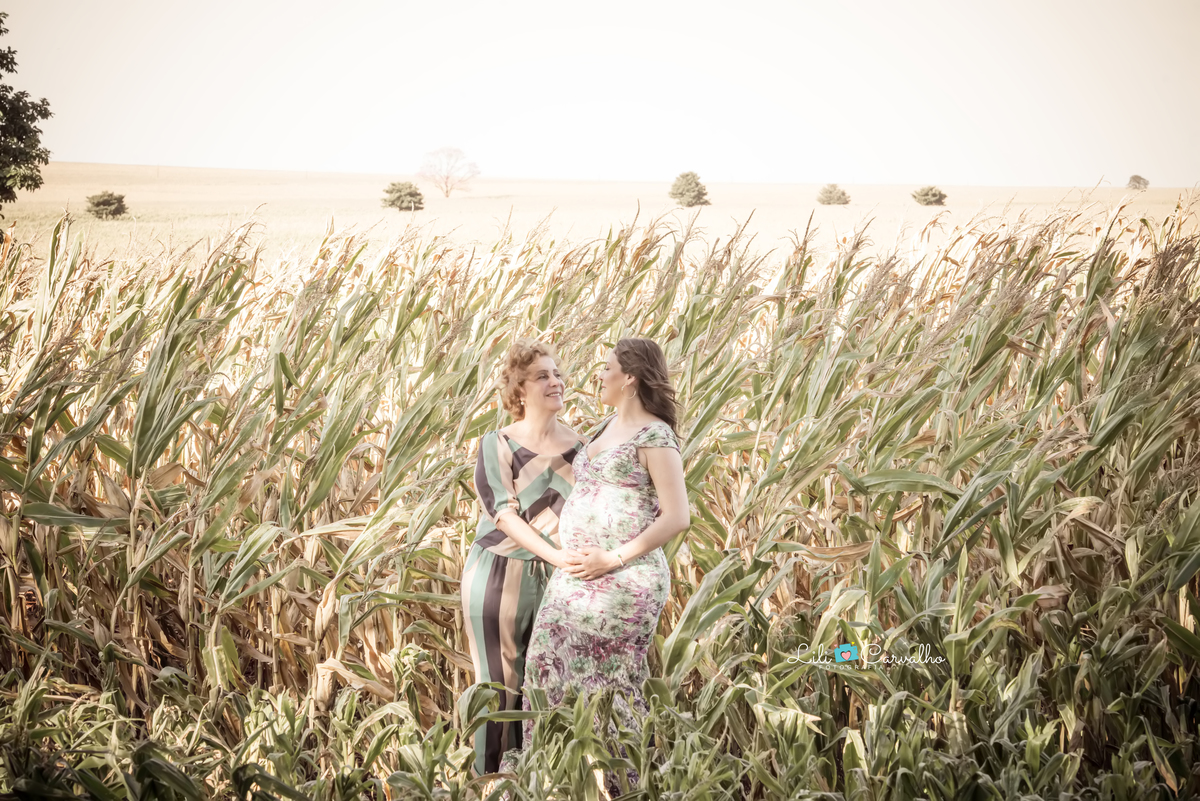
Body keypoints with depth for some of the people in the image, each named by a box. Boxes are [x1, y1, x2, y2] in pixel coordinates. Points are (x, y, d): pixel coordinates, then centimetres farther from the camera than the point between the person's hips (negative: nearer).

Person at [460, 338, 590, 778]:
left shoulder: (581, 449, 6)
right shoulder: (497, 445, -4)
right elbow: (504, 513, -13)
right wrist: (554, 554, -26)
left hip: (556, 582, 3)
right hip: (498, 576, -3)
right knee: (500, 687, 4)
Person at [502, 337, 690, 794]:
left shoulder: (654, 436, -11)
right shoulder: (606, 428, 16)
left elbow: (677, 517, -17)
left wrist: (613, 559, -17)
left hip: (623, 581, -9)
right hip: (576, 577, 9)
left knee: (611, 684, -1)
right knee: (548, 671, 10)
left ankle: (615, 785, 13)